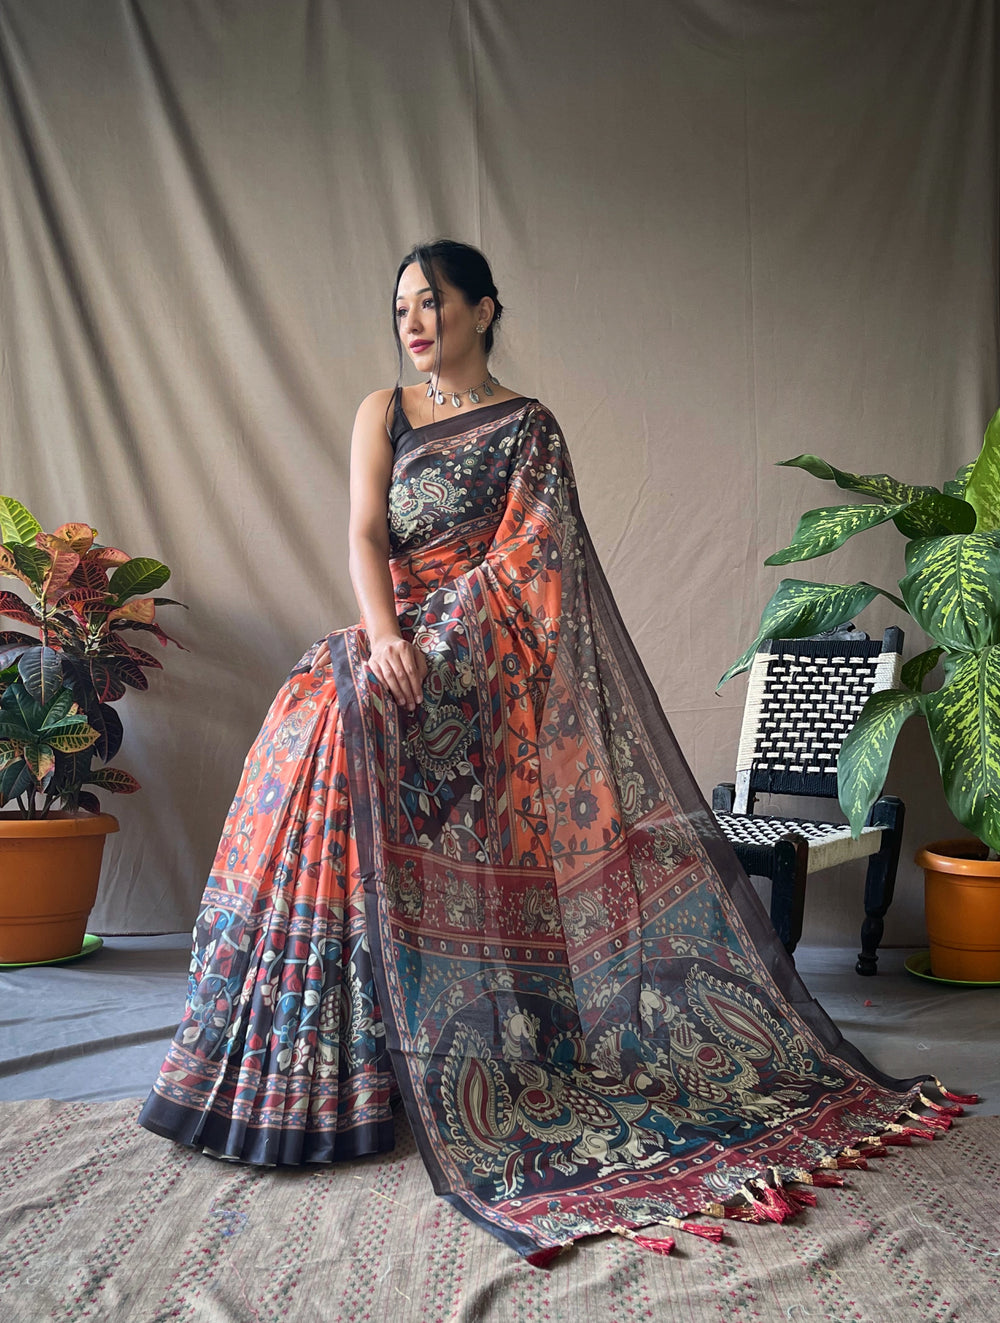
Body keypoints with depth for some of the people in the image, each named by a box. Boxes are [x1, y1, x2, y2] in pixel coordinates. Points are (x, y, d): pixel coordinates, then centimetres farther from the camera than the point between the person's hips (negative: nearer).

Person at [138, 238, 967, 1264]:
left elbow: (520, 565, -5)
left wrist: (428, 649, -17)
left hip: (484, 665, -4)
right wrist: (385, 639, -16)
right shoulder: (384, 411, 14)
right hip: (399, 647, 4)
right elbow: (365, 534, 2)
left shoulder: (527, 428, 4)